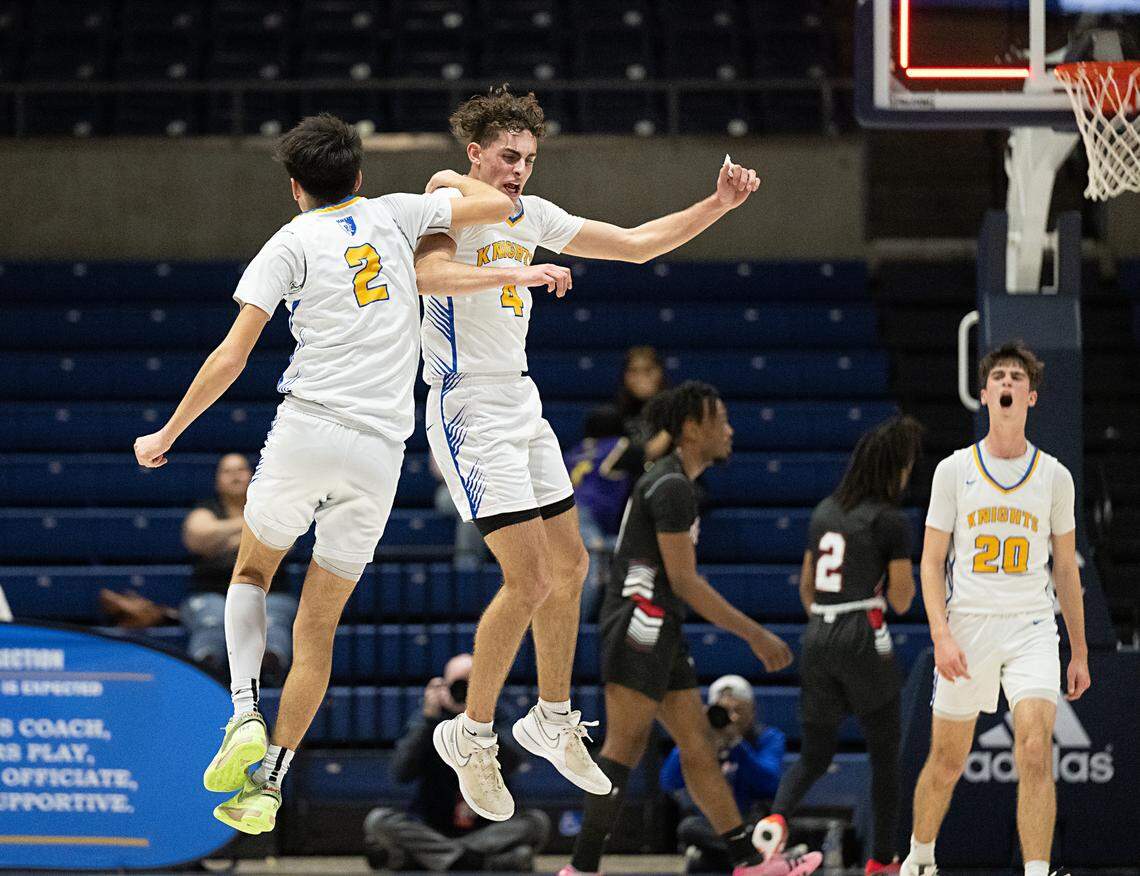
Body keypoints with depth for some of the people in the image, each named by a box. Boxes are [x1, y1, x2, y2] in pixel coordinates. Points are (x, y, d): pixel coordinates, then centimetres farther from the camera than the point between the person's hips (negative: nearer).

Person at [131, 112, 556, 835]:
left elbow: (233, 355, -2)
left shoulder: (292, 242, 4)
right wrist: (454, 179, 33)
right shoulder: (393, 215, 12)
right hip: (382, 450, 3)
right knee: (318, 628, 11)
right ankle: (268, 785, 8)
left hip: (308, 429, -3)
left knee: (252, 571, 22)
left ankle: (246, 716, -1)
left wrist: (167, 435, 5)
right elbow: (498, 205, 12)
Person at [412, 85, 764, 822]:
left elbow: (635, 243, 15)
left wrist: (719, 205, 4)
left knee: (569, 566, 15)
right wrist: (513, 272, -53)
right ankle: (472, 735, 1)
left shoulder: (532, 215, 9)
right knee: (528, 581, -14)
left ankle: (553, 720, 31)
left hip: (521, 403, 9)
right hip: (471, 411, -9)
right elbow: (429, 272, -37)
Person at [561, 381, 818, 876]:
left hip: (658, 631, 11)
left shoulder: (673, 480, 18)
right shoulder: (672, 486, -14)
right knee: (625, 747, -12)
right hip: (639, 623, -11)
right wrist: (755, 635, -15)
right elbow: (684, 581, -17)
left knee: (698, 746, 9)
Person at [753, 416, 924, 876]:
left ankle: (776, 816, -18)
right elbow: (901, 600, -6)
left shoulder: (823, 512, 12)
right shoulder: (891, 521, -7)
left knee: (815, 754, 12)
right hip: (864, 640, -6)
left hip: (818, 636, 6)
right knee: (884, 754, 9)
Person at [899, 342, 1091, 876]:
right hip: (967, 627, 0)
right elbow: (932, 561, 3)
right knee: (947, 761, 7)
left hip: (1032, 628, 0)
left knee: (1035, 750, -19)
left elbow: (1066, 569, 14)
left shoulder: (1054, 476, 7)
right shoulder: (954, 470, 3)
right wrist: (941, 635, -11)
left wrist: (1079, 651, 13)